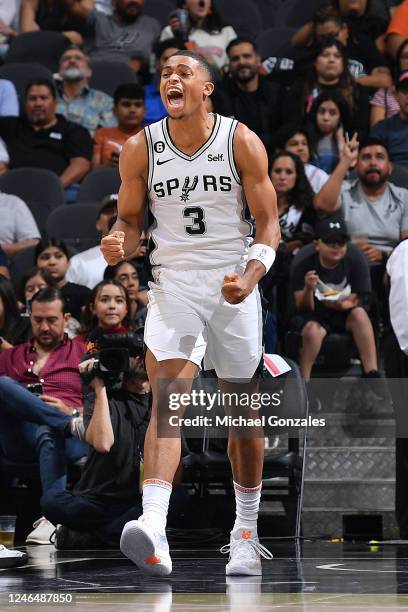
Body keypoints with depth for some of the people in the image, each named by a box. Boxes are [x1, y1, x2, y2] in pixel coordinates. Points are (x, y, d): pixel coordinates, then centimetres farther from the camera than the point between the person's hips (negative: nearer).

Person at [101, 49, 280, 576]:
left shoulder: (242, 143, -5)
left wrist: (251, 274, -20)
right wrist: (118, 240, -14)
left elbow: (268, 223, -3)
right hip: (173, 283, 0)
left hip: (233, 286, 1)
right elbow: (130, 218, 10)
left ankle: (246, 533, 28)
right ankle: (153, 534, -35)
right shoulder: (140, 149, -1)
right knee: (166, 397, -20)